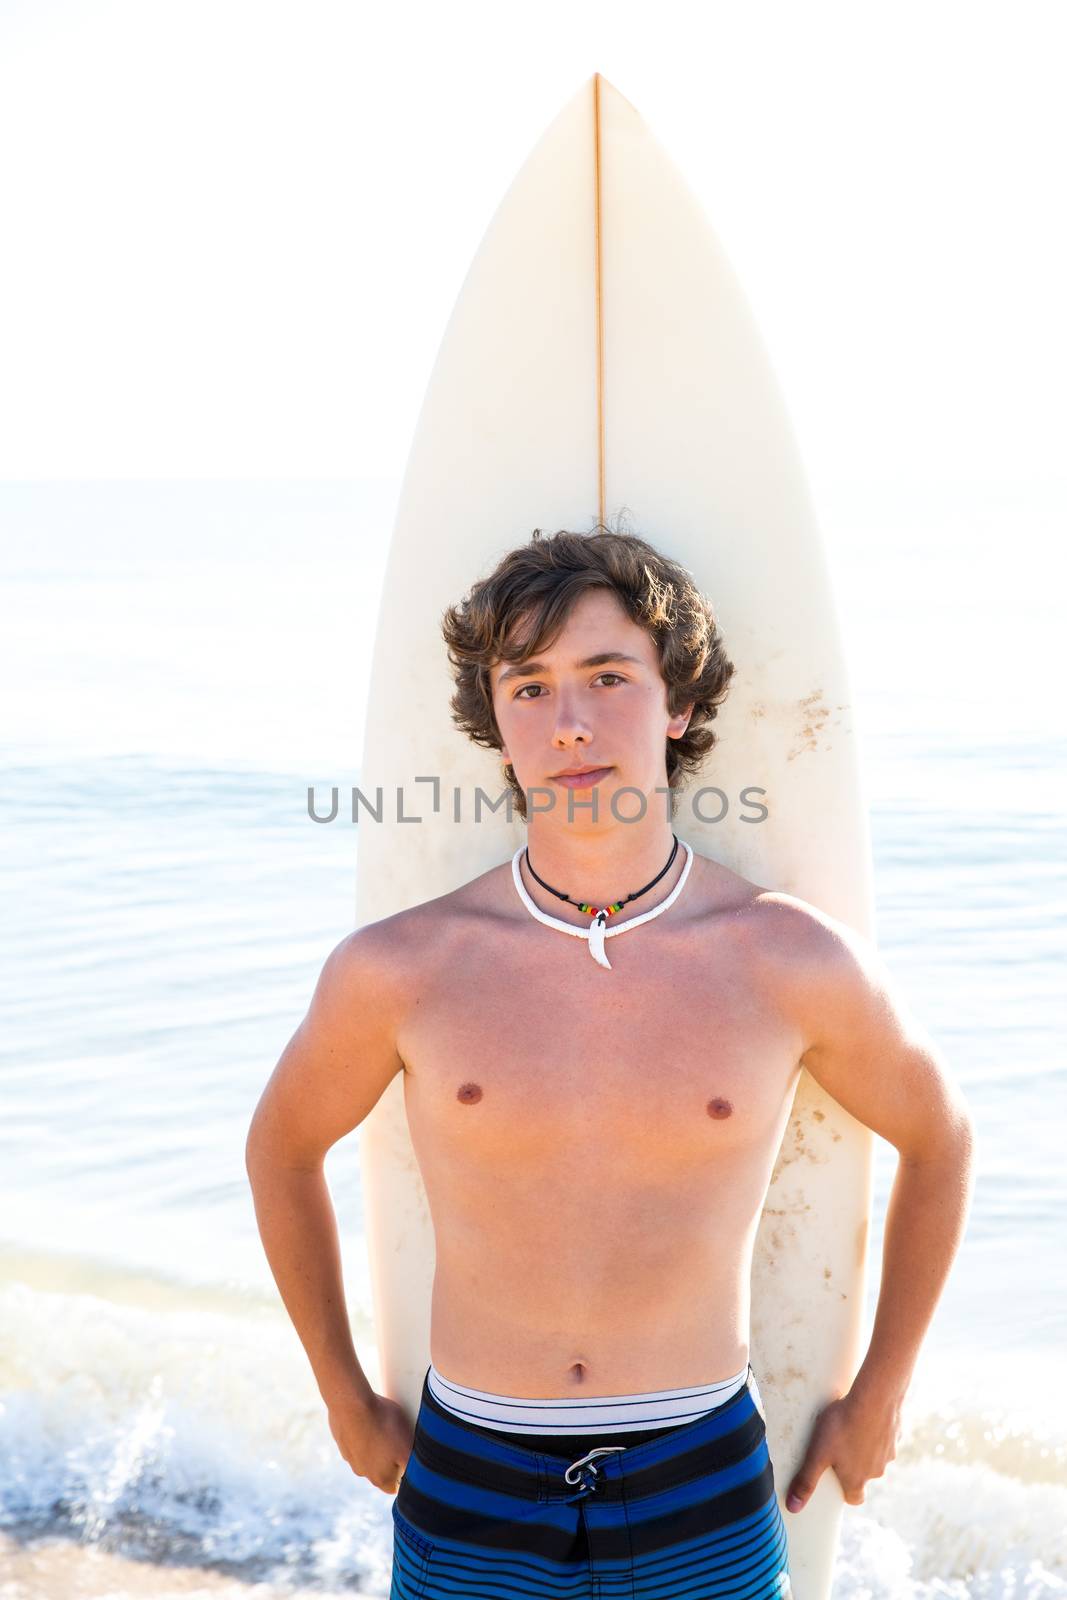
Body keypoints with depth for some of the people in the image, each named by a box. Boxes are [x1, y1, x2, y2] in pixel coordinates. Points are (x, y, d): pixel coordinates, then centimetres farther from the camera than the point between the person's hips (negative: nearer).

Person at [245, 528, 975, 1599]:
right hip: (471, 1503, 0)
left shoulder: (797, 963, -11)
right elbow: (281, 1145, 9)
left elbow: (938, 1137, 8)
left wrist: (879, 1396, 13)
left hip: (702, 1509, 0)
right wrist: (345, 1400, 14)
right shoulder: (398, 969, -10)